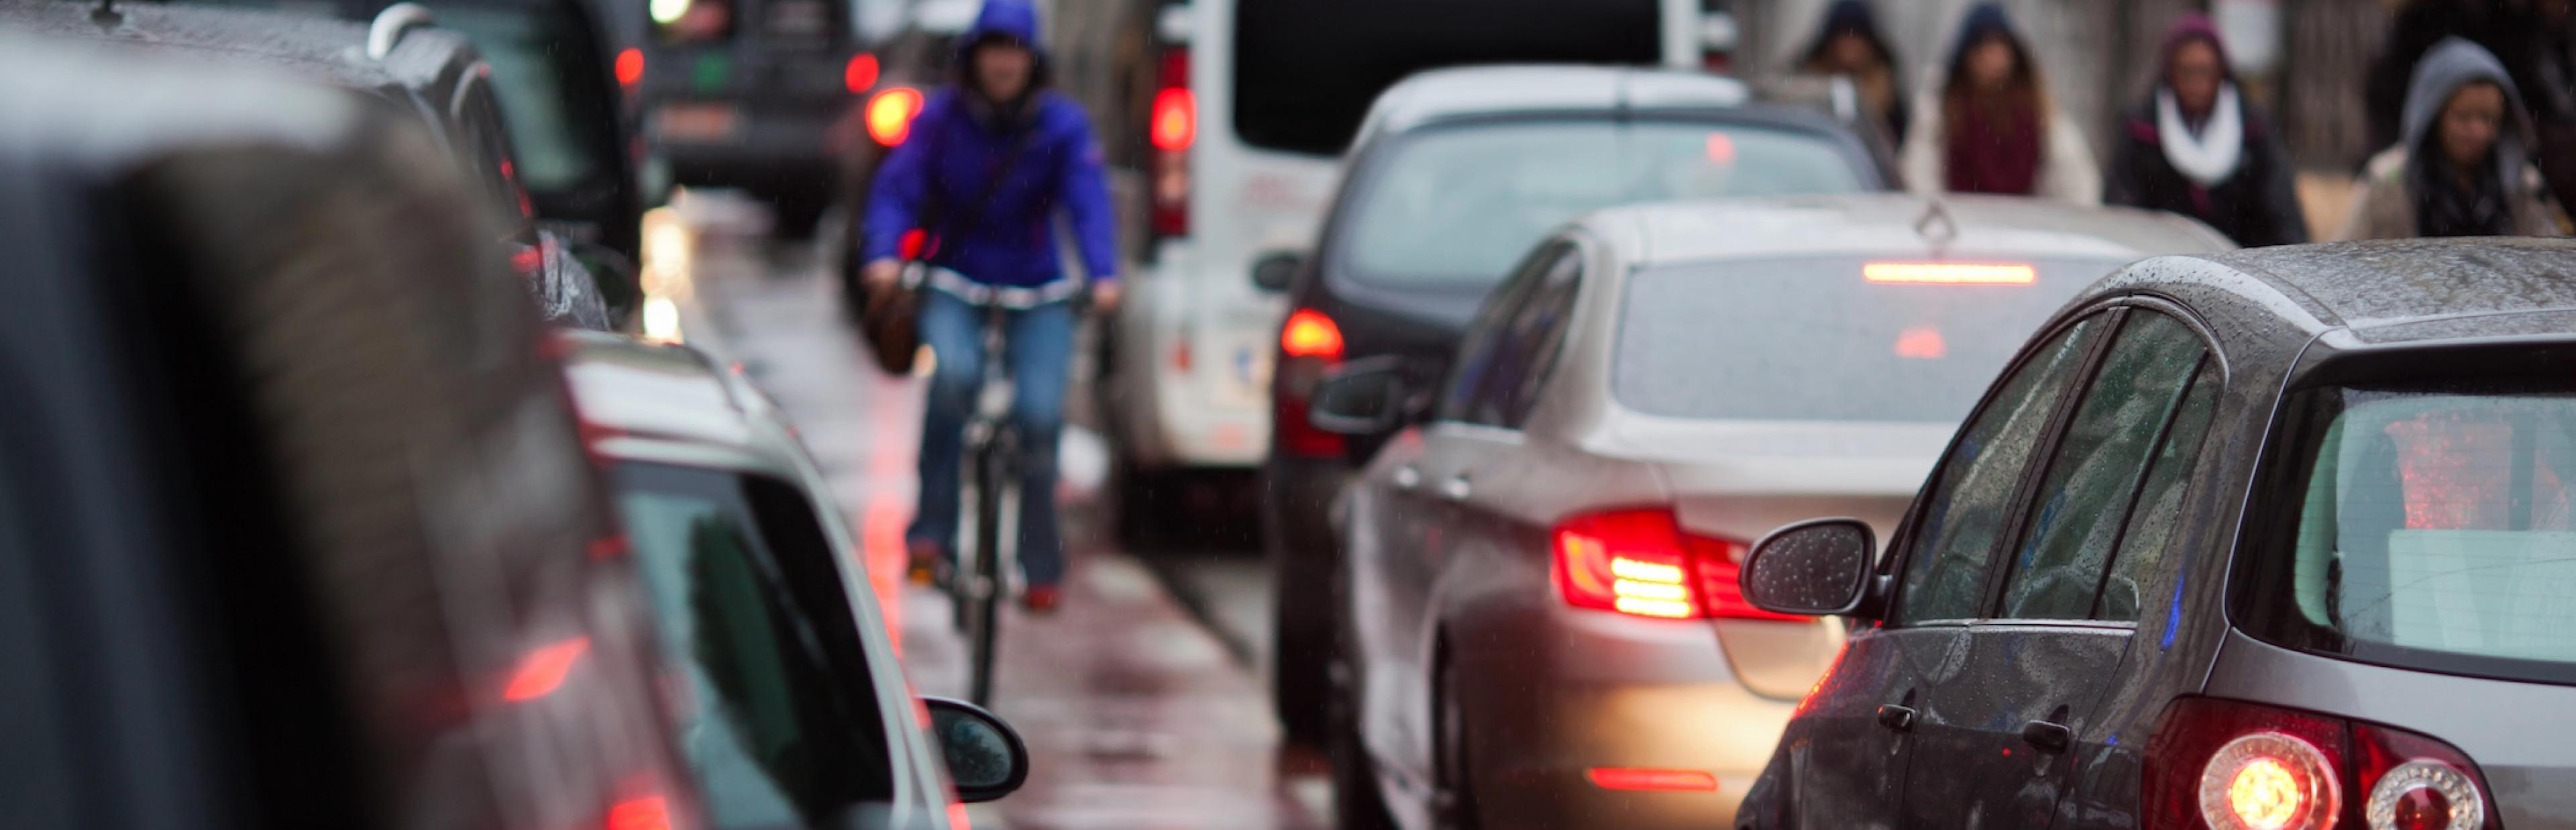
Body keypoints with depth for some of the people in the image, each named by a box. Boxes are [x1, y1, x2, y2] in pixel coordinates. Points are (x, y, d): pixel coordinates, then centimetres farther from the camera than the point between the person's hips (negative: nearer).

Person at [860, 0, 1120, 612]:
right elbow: (897, 188, -11)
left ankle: (1041, 566, 5)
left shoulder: (1062, 125, -5)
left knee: (1039, 415, -12)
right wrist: (885, 255, -31)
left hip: (1035, 289, 0)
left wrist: (1104, 275, -33)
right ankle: (934, 531, -22)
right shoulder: (941, 118, -4)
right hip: (955, 281, 0)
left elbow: (1089, 202, -15)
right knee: (954, 374, -29)